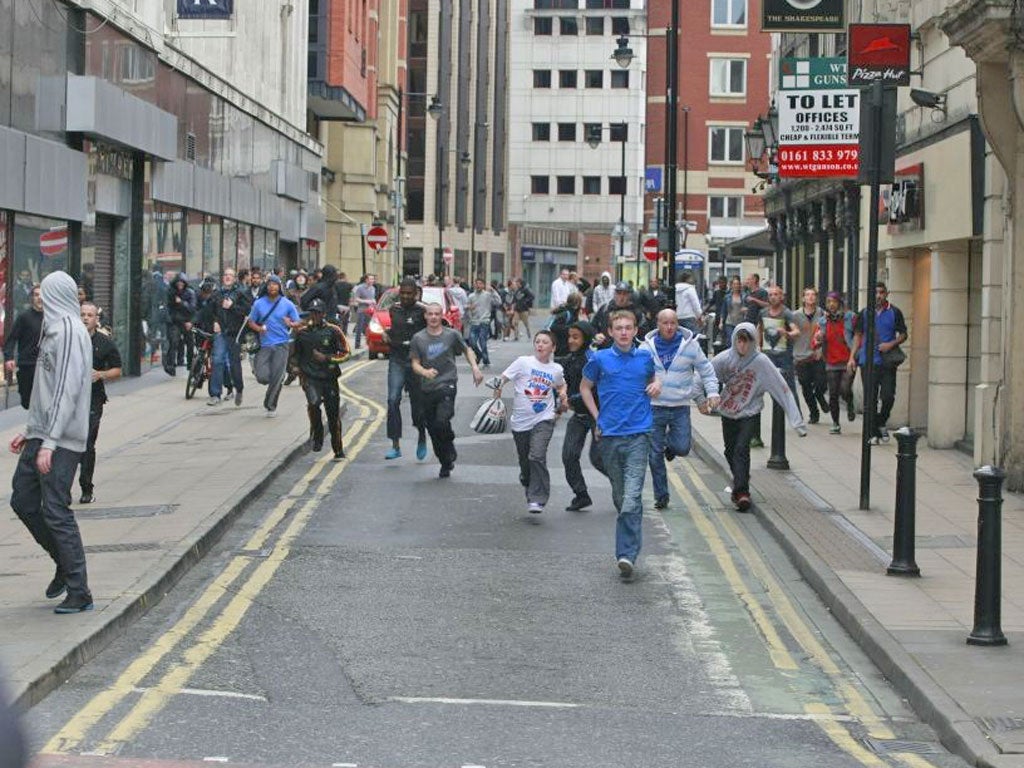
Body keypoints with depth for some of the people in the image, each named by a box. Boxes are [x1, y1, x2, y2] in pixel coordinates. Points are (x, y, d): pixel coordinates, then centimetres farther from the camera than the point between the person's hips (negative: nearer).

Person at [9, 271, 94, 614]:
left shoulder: (70, 331, -14)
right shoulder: (55, 329, 16)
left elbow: (67, 390, -20)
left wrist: (49, 442, -23)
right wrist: (30, 431, 20)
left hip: (60, 441, -9)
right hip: (42, 434, 9)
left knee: (56, 512, -8)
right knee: (23, 501, 12)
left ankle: (79, 592, -2)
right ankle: (64, 563, 26)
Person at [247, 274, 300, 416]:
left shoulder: (287, 304, 2)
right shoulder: (258, 303, 5)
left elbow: (298, 323, 4)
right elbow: (251, 322, 10)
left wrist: (290, 324, -19)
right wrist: (258, 328, -11)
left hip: (281, 345, -1)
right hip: (264, 345, 1)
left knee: (276, 378, -6)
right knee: (262, 377, -10)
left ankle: (271, 406, 10)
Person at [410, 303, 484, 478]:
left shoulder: (452, 335, 2)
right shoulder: (418, 338, 3)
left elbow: (467, 350, 18)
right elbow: (415, 364, 1)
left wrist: (475, 368, 5)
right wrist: (425, 372, -19)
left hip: (447, 385, -3)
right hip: (427, 389, 3)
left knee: (442, 421, -23)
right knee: (431, 427, 5)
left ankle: (450, 449, 7)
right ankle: (445, 464, 22)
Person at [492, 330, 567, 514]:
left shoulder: (556, 369, 5)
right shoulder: (523, 362, -2)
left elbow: (561, 386, 27)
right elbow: (503, 379, -4)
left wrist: (563, 399, 9)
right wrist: (498, 387, -24)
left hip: (544, 420, -1)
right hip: (521, 421, 1)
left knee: (537, 457, -19)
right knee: (524, 462, 10)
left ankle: (537, 500, -17)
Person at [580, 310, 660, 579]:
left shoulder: (645, 358, 8)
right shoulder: (599, 359, 4)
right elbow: (585, 388, 18)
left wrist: (656, 385, 4)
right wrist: (597, 418, 9)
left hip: (638, 435, -1)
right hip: (609, 435, 1)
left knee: (632, 496, -15)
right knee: (619, 495, 11)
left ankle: (627, 554, -21)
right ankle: (629, 544, 29)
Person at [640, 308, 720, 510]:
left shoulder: (690, 344, -1)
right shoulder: (647, 346, -1)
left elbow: (706, 370, 6)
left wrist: (712, 392, -7)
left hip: (680, 408, 0)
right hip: (654, 407, 0)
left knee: (682, 448, -9)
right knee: (655, 455, 1)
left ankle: (670, 444, 29)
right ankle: (661, 496, 14)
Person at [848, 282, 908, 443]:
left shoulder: (895, 312, 4)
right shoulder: (865, 313, 7)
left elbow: (903, 334, 7)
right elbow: (858, 336, 12)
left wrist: (891, 344, -12)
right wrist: (852, 357, 4)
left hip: (887, 362, -1)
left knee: (888, 396, -7)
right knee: (870, 399, 2)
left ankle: (882, 423, 18)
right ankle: (873, 433, 11)